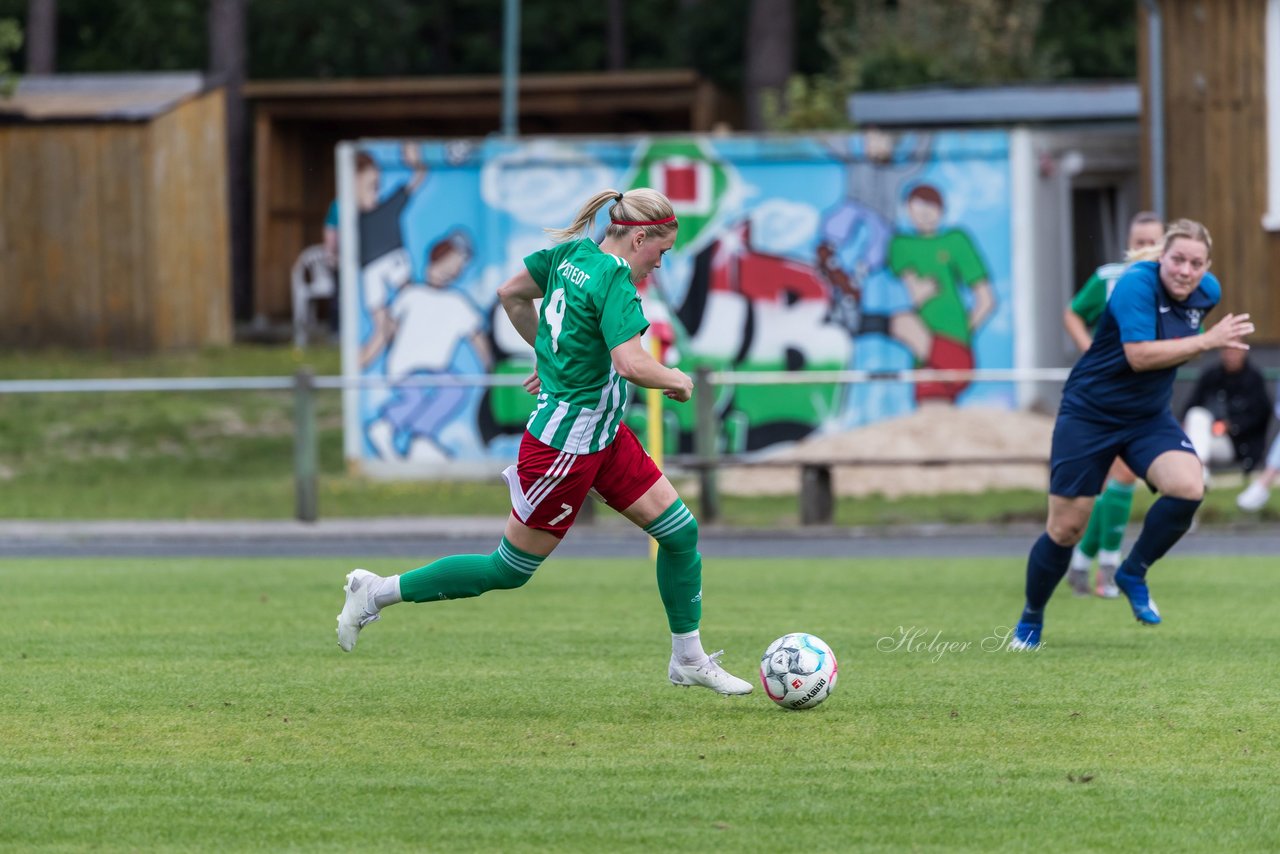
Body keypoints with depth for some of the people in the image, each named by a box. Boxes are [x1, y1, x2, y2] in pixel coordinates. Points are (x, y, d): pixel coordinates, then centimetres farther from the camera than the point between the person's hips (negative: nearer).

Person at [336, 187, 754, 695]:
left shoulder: (573, 252, 3)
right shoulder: (614, 278, -23)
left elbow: (511, 294, 17)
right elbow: (630, 363, -34)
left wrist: (552, 356, 27)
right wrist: (677, 381, -15)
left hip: (603, 435, 10)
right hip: (567, 442, -10)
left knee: (679, 530, 9)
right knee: (510, 571, 2)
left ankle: (689, 661, 20)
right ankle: (377, 593, 12)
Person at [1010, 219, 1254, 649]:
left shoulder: (1208, 292, -3)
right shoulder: (1137, 286, -24)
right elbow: (1139, 355, -34)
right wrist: (1208, 341, -35)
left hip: (1148, 417, 5)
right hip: (1089, 415, -5)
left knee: (1188, 488, -24)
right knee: (1066, 529, -1)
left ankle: (1133, 573, 1)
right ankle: (1030, 621, 23)